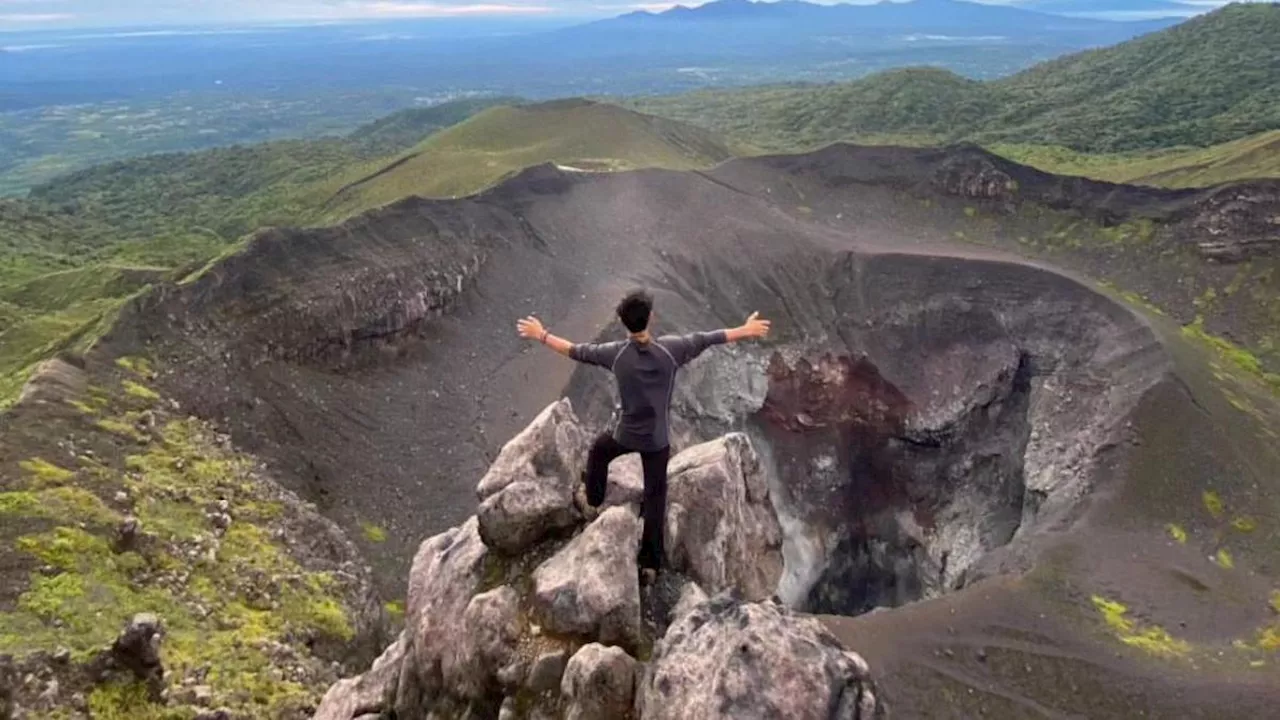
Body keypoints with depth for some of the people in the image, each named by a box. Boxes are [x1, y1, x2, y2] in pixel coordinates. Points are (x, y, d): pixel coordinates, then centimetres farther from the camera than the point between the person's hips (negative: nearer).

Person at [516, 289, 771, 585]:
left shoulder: (615, 353, -19)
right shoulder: (670, 348, -20)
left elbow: (577, 351, -6)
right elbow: (707, 339, -8)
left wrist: (542, 336, 8)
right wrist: (746, 330, 6)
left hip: (626, 433, 0)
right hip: (657, 438, 0)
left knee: (598, 452, 34)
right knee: (655, 497, 12)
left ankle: (594, 499, 58)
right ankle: (650, 563, 18)